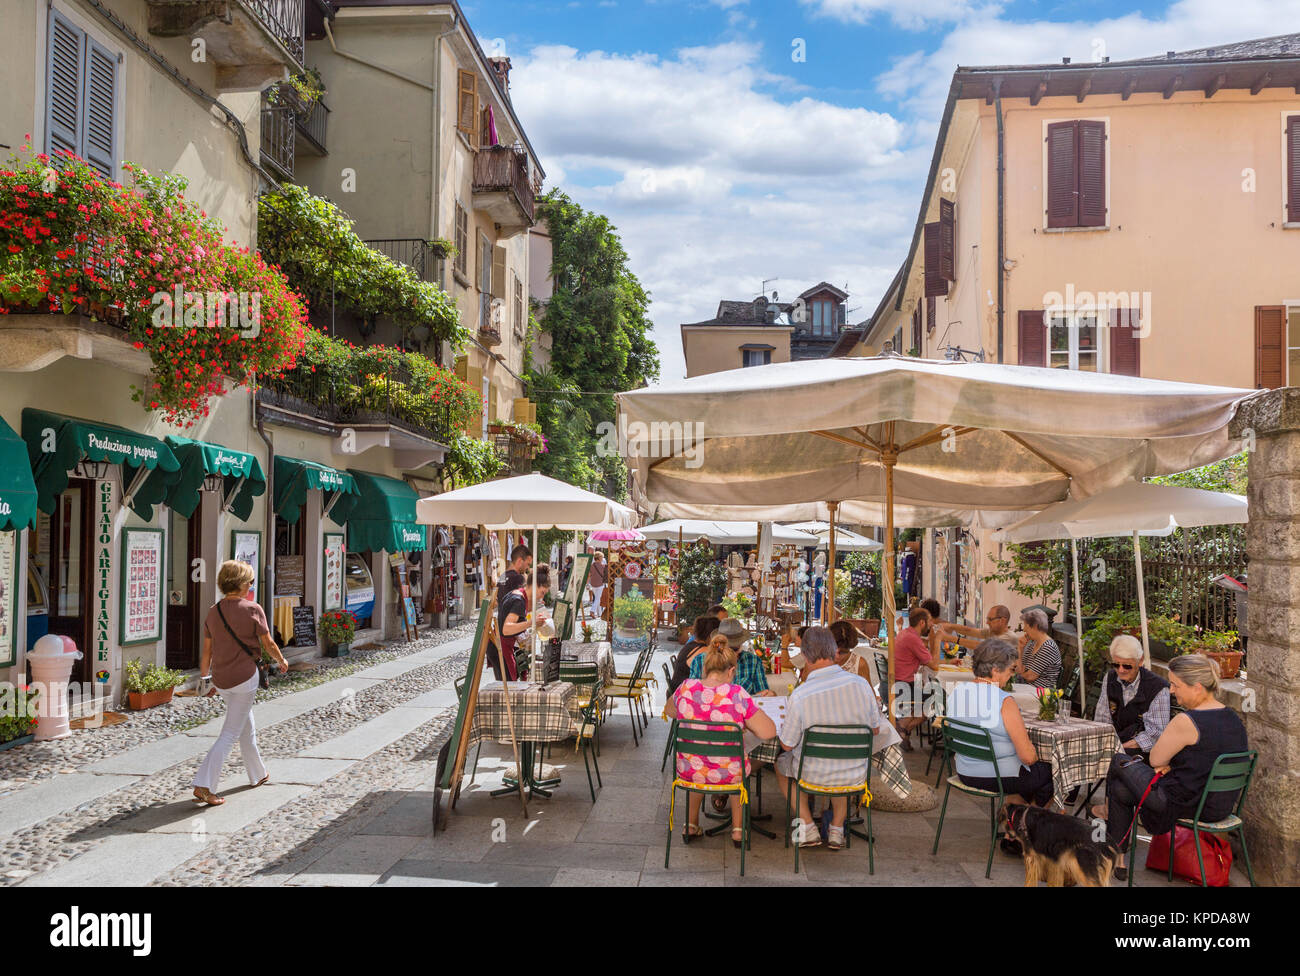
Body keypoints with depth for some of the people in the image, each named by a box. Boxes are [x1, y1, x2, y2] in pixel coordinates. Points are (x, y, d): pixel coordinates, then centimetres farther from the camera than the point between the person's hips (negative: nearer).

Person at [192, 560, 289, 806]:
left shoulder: (213, 612, 3)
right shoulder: (252, 610, -12)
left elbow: (207, 650, 8)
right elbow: (268, 643, -4)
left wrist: (204, 674, 25)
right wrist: (282, 661, 15)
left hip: (221, 680, 6)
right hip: (244, 677, -6)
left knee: (247, 728, 22)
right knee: (230, 733, -3)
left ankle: (258, 774, 36)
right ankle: (203, 785, -11)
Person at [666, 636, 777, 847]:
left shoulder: (686, 688, -12)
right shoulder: (737, 694, -21)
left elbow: (669, 711, 10)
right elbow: (768, 732, -17)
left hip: (689, 773, 2)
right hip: (728, 774, -2)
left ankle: (691, 824, 44)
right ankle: (738, 829, 40)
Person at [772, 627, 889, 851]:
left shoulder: (799, 695, -24)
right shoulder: (860, 683, -15)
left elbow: (787, 745, -12)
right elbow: (875, 730, -1)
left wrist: (785, 725, 9)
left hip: (814, 775, -3)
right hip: (856, 775, 3)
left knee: (781, 763, 30)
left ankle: (807, 827, 21)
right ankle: (837, 829, 32)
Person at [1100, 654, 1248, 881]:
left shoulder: (1186, 721, -25)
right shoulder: (1234, 718, 2)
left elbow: (1155, 760, -13)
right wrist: (1171, 764, 3)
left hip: (1185, 806, -8)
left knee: (1119, 762, 13)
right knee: (1121, 788, 23)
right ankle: (1118, 861, 34)